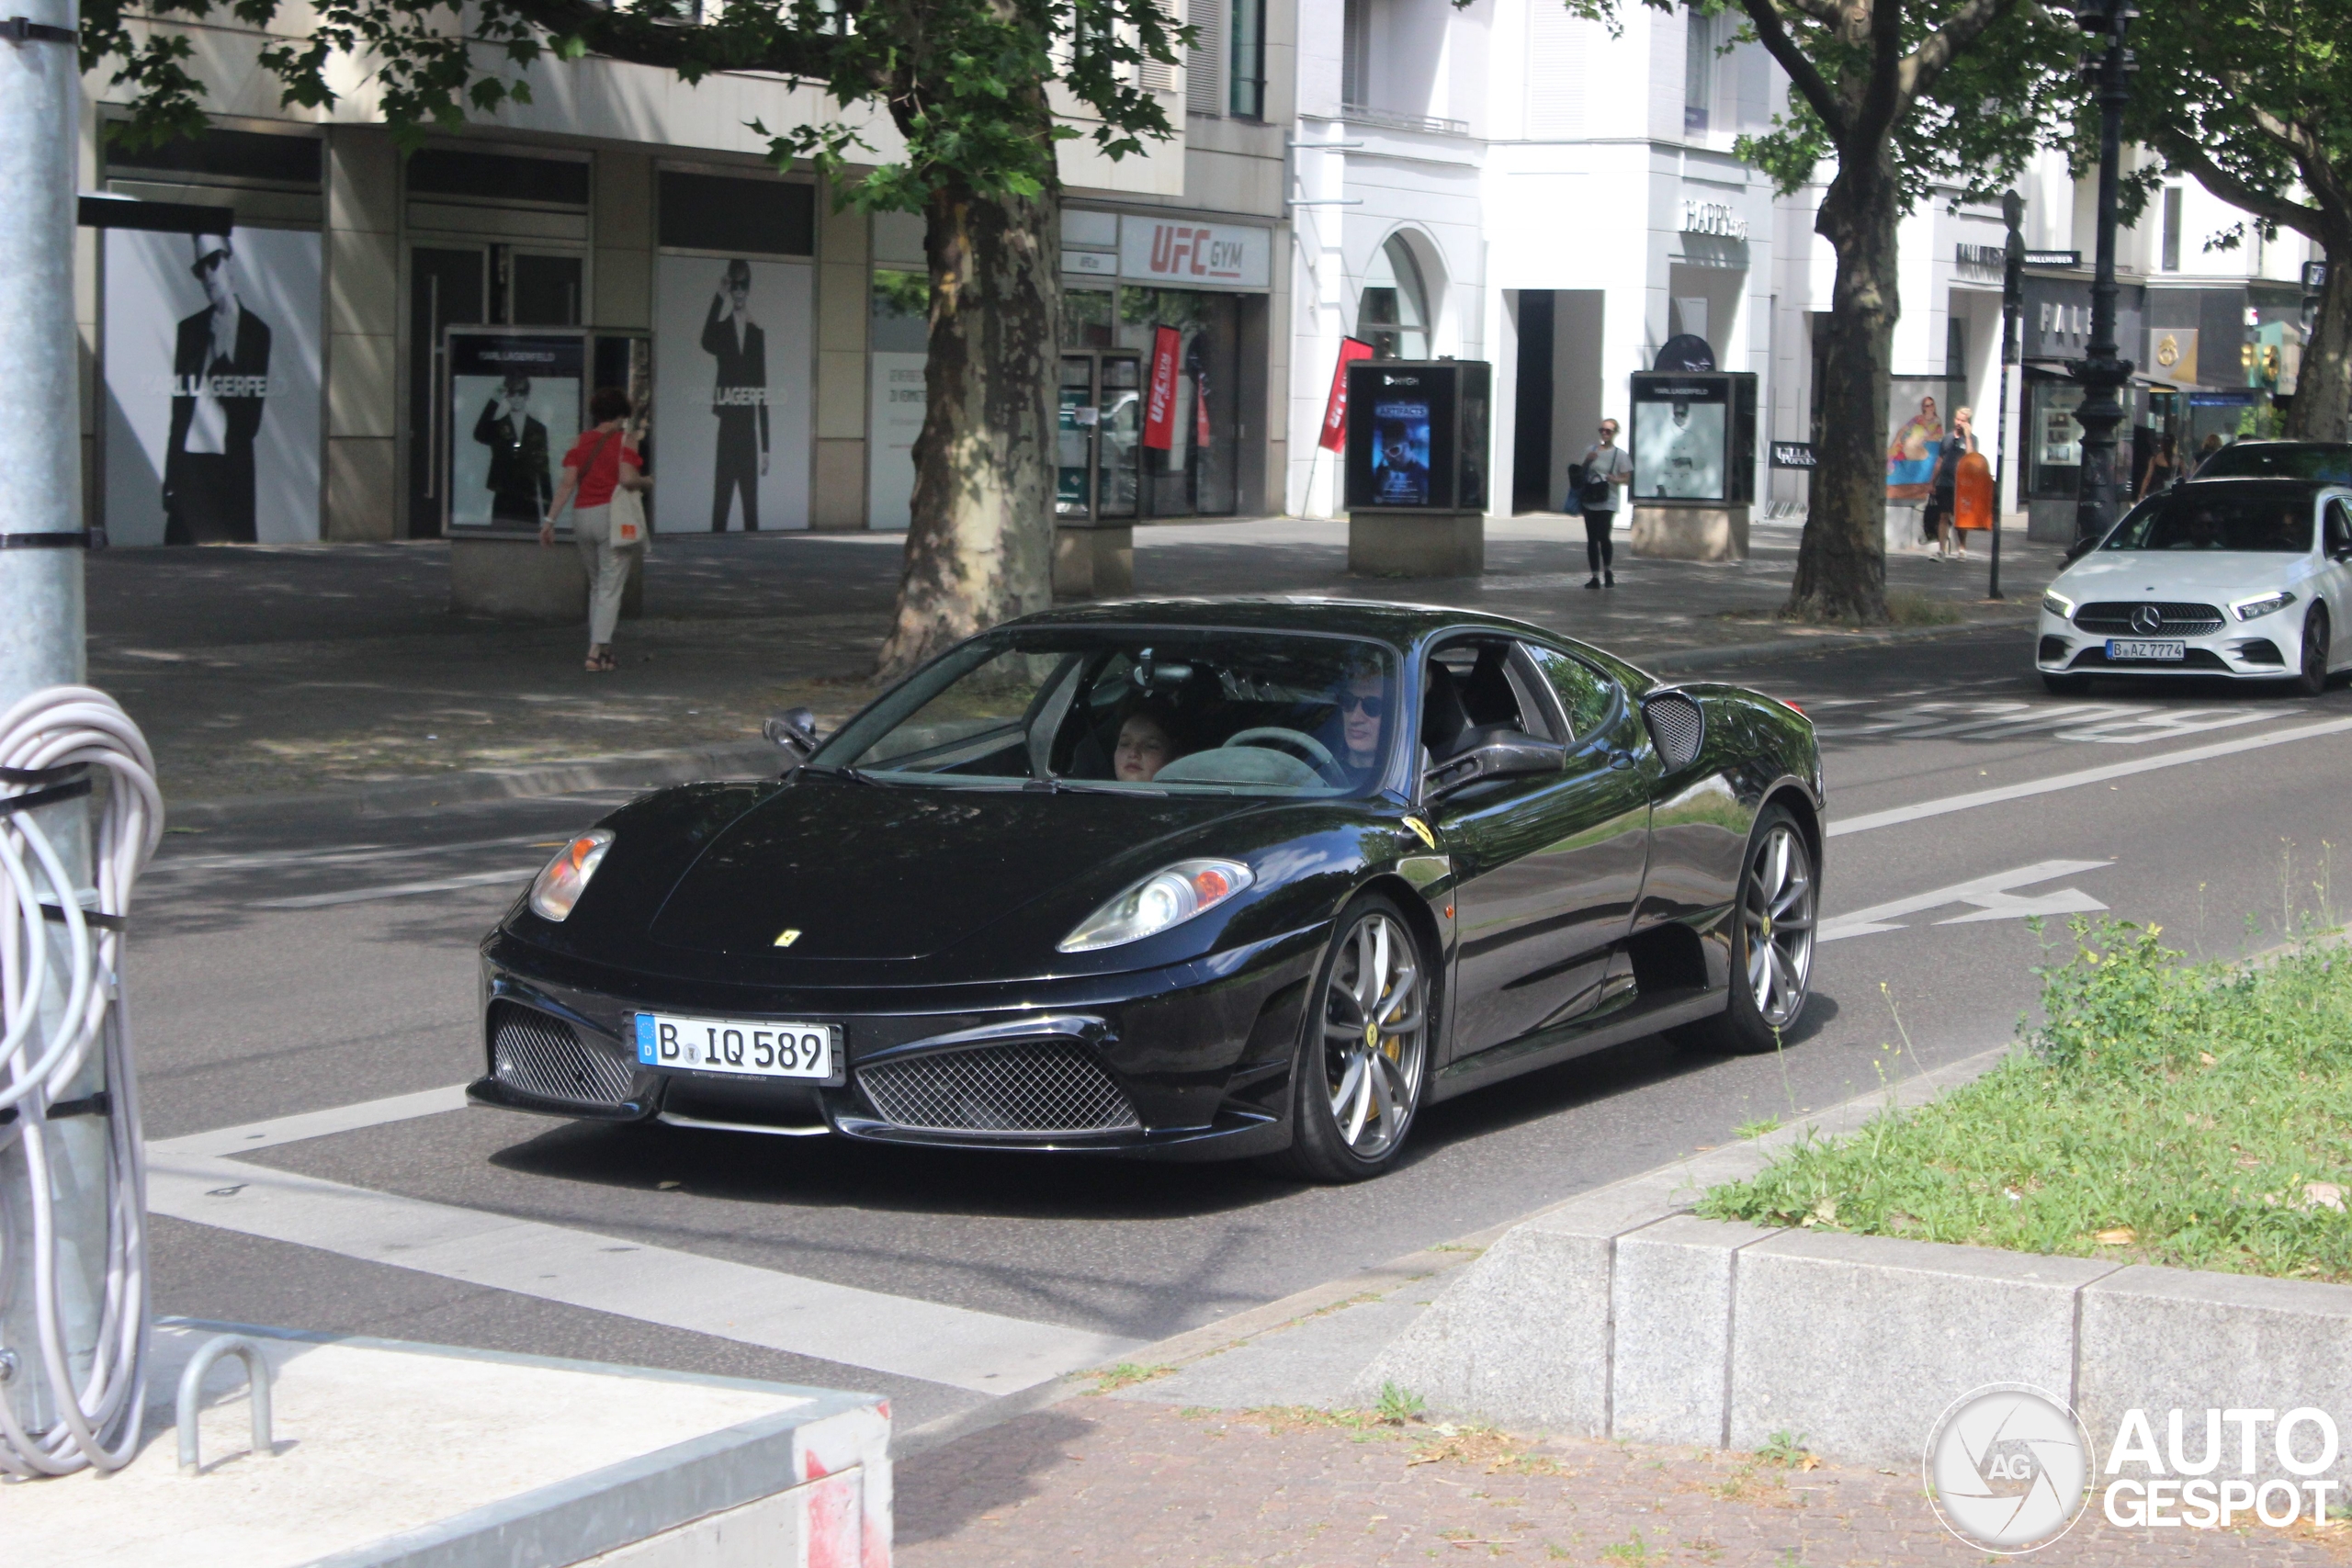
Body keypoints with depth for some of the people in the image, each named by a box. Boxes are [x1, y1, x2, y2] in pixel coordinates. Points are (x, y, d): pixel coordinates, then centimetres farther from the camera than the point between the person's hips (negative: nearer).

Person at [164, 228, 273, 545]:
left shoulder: (257, 331, 7)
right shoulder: (189, 330, 13)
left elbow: (252, 417, 3)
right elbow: (179, 410, 9)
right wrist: (169, 482, 3)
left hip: (233, 470, -1)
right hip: (189, 466, 2)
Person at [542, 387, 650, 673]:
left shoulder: (580, 441, 9)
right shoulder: (625, 439, -3)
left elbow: (568, 483, 1)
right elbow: (628, 478, -16)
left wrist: (550, 520, 1)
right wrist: (647, 483, 5)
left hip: (582, 518, 5)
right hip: (612, 514, -5)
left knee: (596, 586, 18)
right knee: (610, 588, -4)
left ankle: (600, 649, 19)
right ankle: (597, 651, -15)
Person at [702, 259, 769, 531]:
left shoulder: (758, 334, 12)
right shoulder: (722, 329, 5)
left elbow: (763, 393, 11)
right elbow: (707, 344, -22)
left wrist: (765, 447, 9)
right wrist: (719, 299, -27)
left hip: (750, 427, 3)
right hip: (727, 424, -2)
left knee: (751, 496, 5)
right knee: (721, 494, -6)